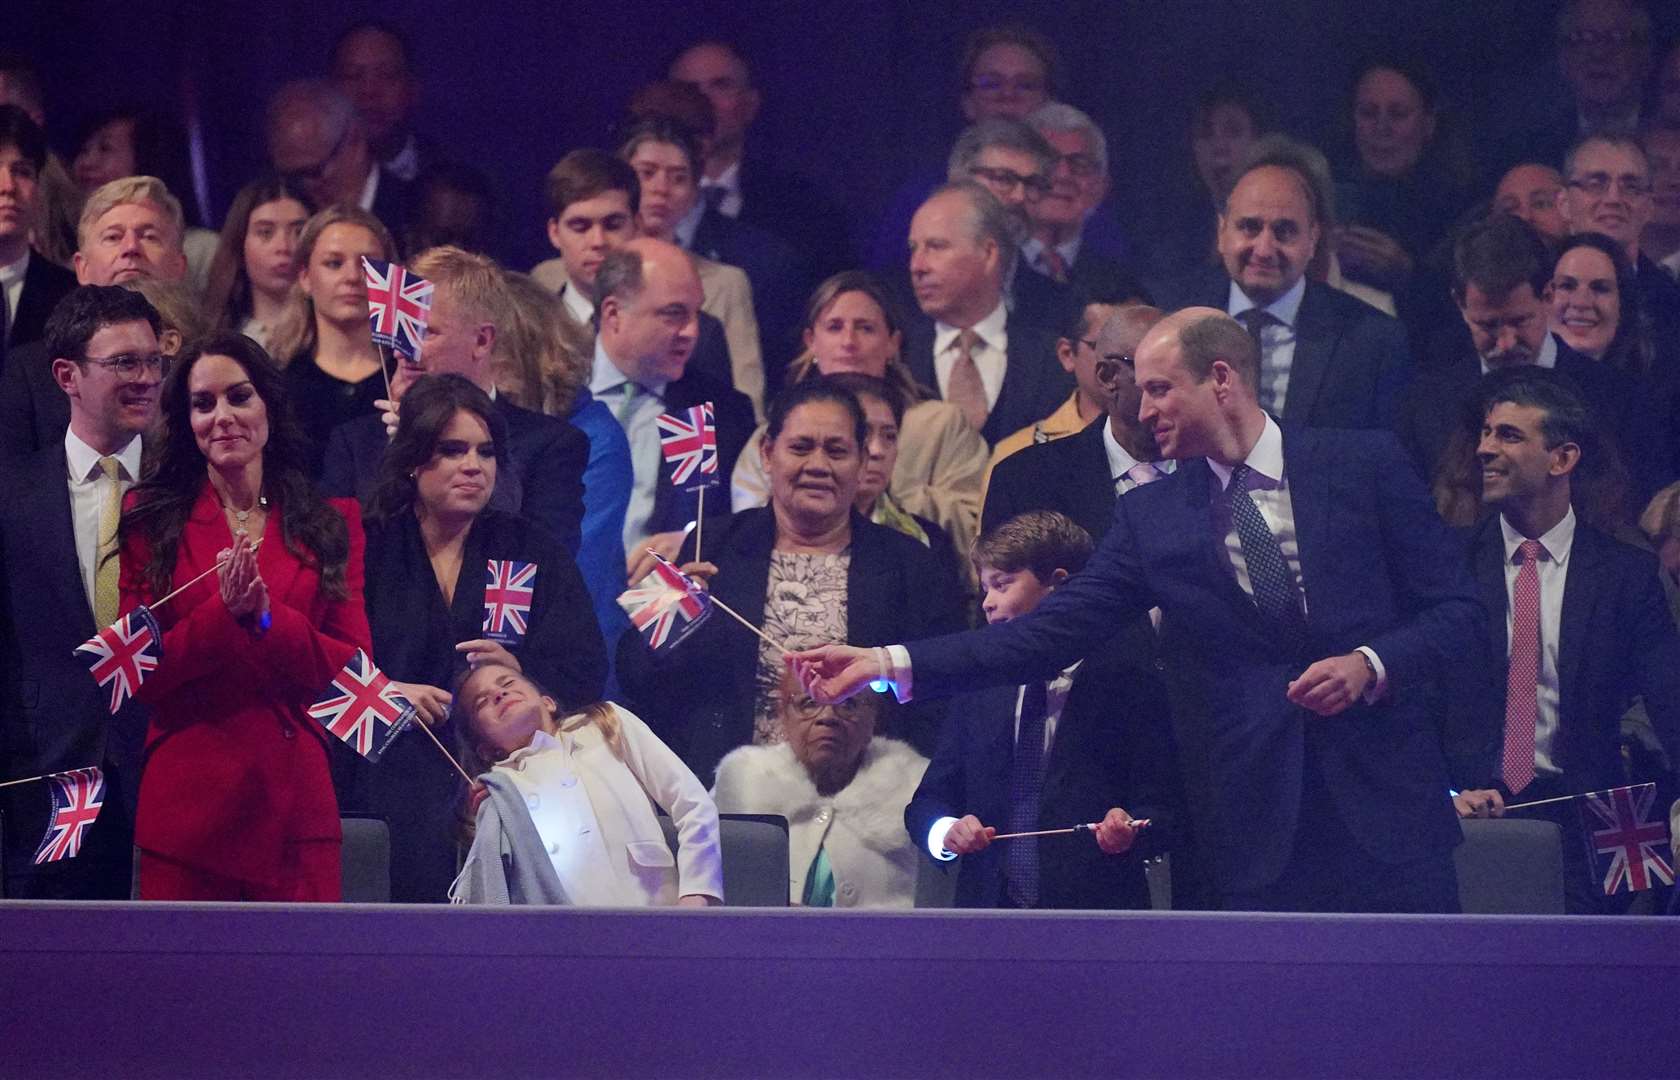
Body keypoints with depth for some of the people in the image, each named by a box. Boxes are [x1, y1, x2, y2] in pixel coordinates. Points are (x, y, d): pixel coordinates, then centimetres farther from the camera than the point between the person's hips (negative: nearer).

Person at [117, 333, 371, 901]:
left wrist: (267, 615, -14)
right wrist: (225, 613, -16)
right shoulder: (152, 521, 6)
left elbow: (355, 669, 1)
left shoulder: (331, 523, 10)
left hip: (296, 802, 1)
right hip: (184, 805, -1)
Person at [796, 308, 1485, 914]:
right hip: (1261, 838, 2)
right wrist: (892, 665, -8)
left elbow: (1456, 610, 4)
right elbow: (1052, 632, 1)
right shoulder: (1150, 518, 8)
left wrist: (1372, 665, -15)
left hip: (1388, 819, -2)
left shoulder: (1365, 465, 3)